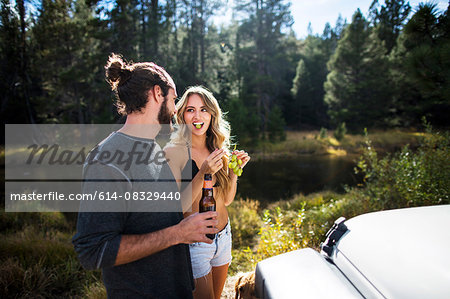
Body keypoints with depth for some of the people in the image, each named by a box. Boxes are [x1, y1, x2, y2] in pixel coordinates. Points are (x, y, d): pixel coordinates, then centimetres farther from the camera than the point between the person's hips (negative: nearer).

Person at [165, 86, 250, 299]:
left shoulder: (218, 149, 2)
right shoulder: (174, 151, -15)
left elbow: (226, 200, 6)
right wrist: (203, 173, -29)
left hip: (223, 235, 6)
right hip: (194, 240, -6)